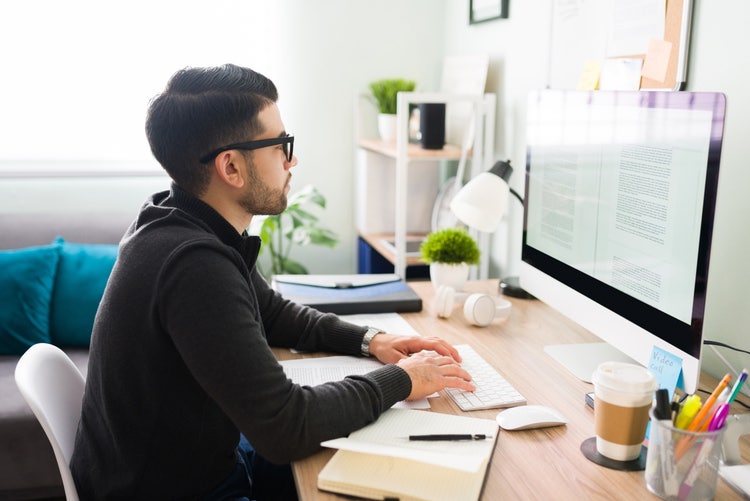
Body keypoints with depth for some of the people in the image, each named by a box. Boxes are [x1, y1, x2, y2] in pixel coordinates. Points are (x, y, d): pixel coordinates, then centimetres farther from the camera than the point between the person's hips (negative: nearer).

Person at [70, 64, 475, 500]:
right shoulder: (193, 264, -32)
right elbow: (285, 429, -30)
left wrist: (369, 340, 0)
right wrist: (400, 380, -16)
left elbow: (274, 313, 13)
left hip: (203, 458, 8)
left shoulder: (192, 227, -4)